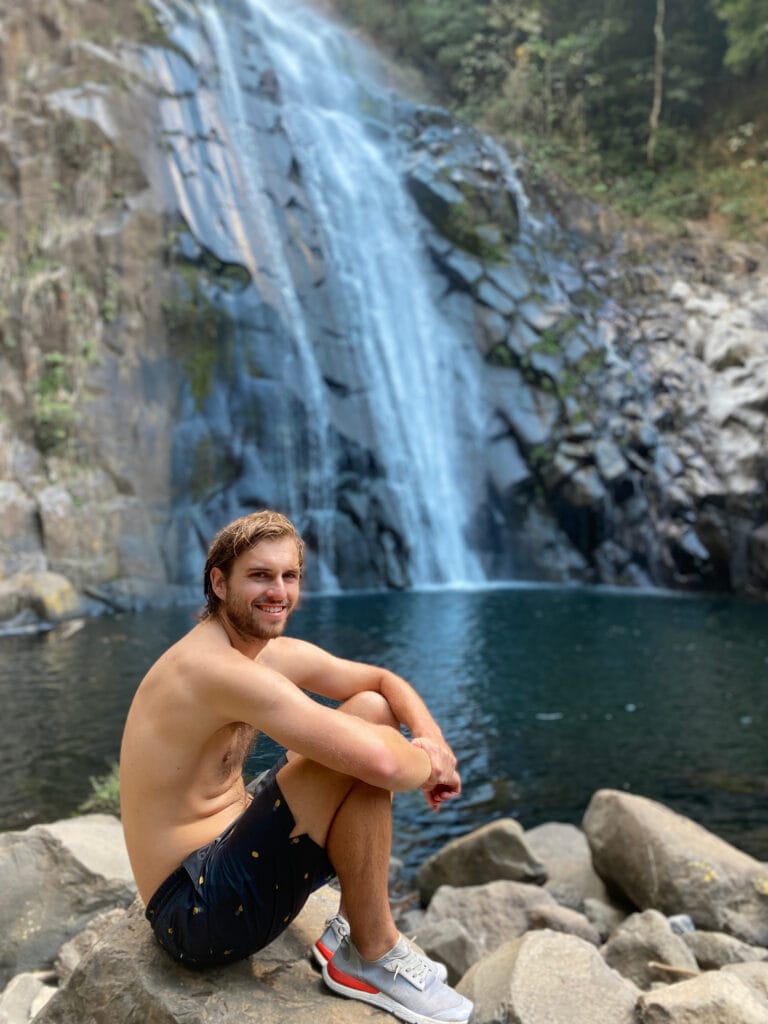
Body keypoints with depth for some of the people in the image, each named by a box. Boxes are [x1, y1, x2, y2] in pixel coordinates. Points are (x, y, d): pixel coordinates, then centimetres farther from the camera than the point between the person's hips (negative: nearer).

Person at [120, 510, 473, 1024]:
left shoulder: (280, 654, 3)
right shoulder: (215, 667, -26)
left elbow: (387, 682, 13)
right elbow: (380, 763, -34)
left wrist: (432, 737, -8)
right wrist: (430, 766, -12)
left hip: (228, 849, 10)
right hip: (195, 910, -10)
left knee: (372, 710, 7)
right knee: (364, 754, -24)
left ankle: (349, 928, 11)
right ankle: (373, 957, -3)